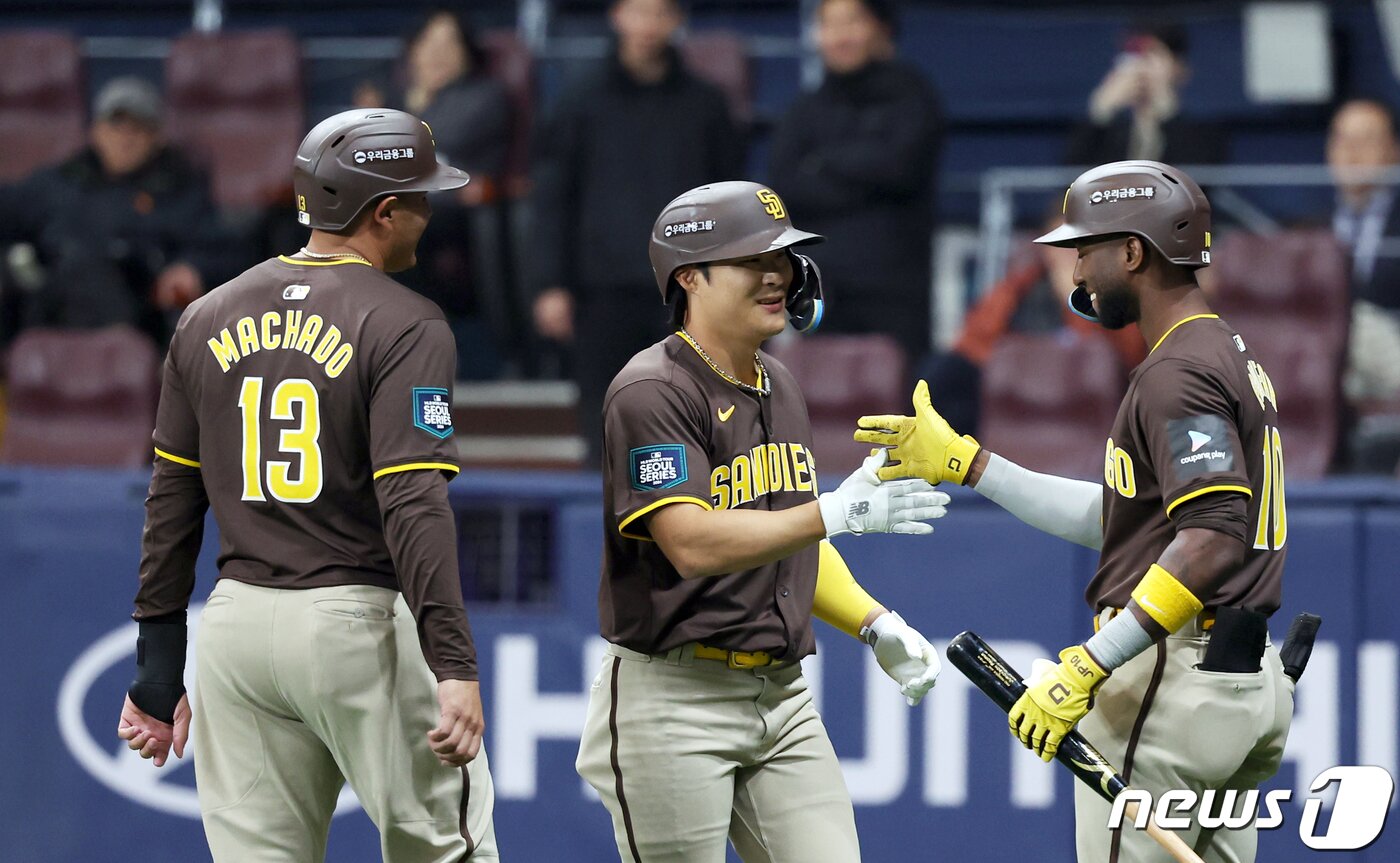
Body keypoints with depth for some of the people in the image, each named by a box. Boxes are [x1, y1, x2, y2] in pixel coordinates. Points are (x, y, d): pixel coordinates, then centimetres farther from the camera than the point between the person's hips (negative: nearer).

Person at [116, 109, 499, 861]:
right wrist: (454, 665, -21)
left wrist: (158, 667, 16)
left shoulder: (209, 320, 10)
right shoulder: (403, 326, -8)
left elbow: (171, 504, 12)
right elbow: (414, 506, -18)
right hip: (358, 628, -5)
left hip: (235, 629, 6)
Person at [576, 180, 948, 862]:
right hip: (674, 697, -8)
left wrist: (874, 623, 10)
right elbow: (694, 543, -25)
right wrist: (837, 512, -32)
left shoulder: (777, 386, 15)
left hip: (782, 697, 8)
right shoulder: (653, 393, -13)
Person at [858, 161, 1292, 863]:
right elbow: (1113, 519, 23)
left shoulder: (1178, 373, -14)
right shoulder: (1234, 358, 19)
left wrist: (1088, 666, -28)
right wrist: (963, 462, 23)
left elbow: (1212, 539, -26)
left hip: (1172, 677, -10)